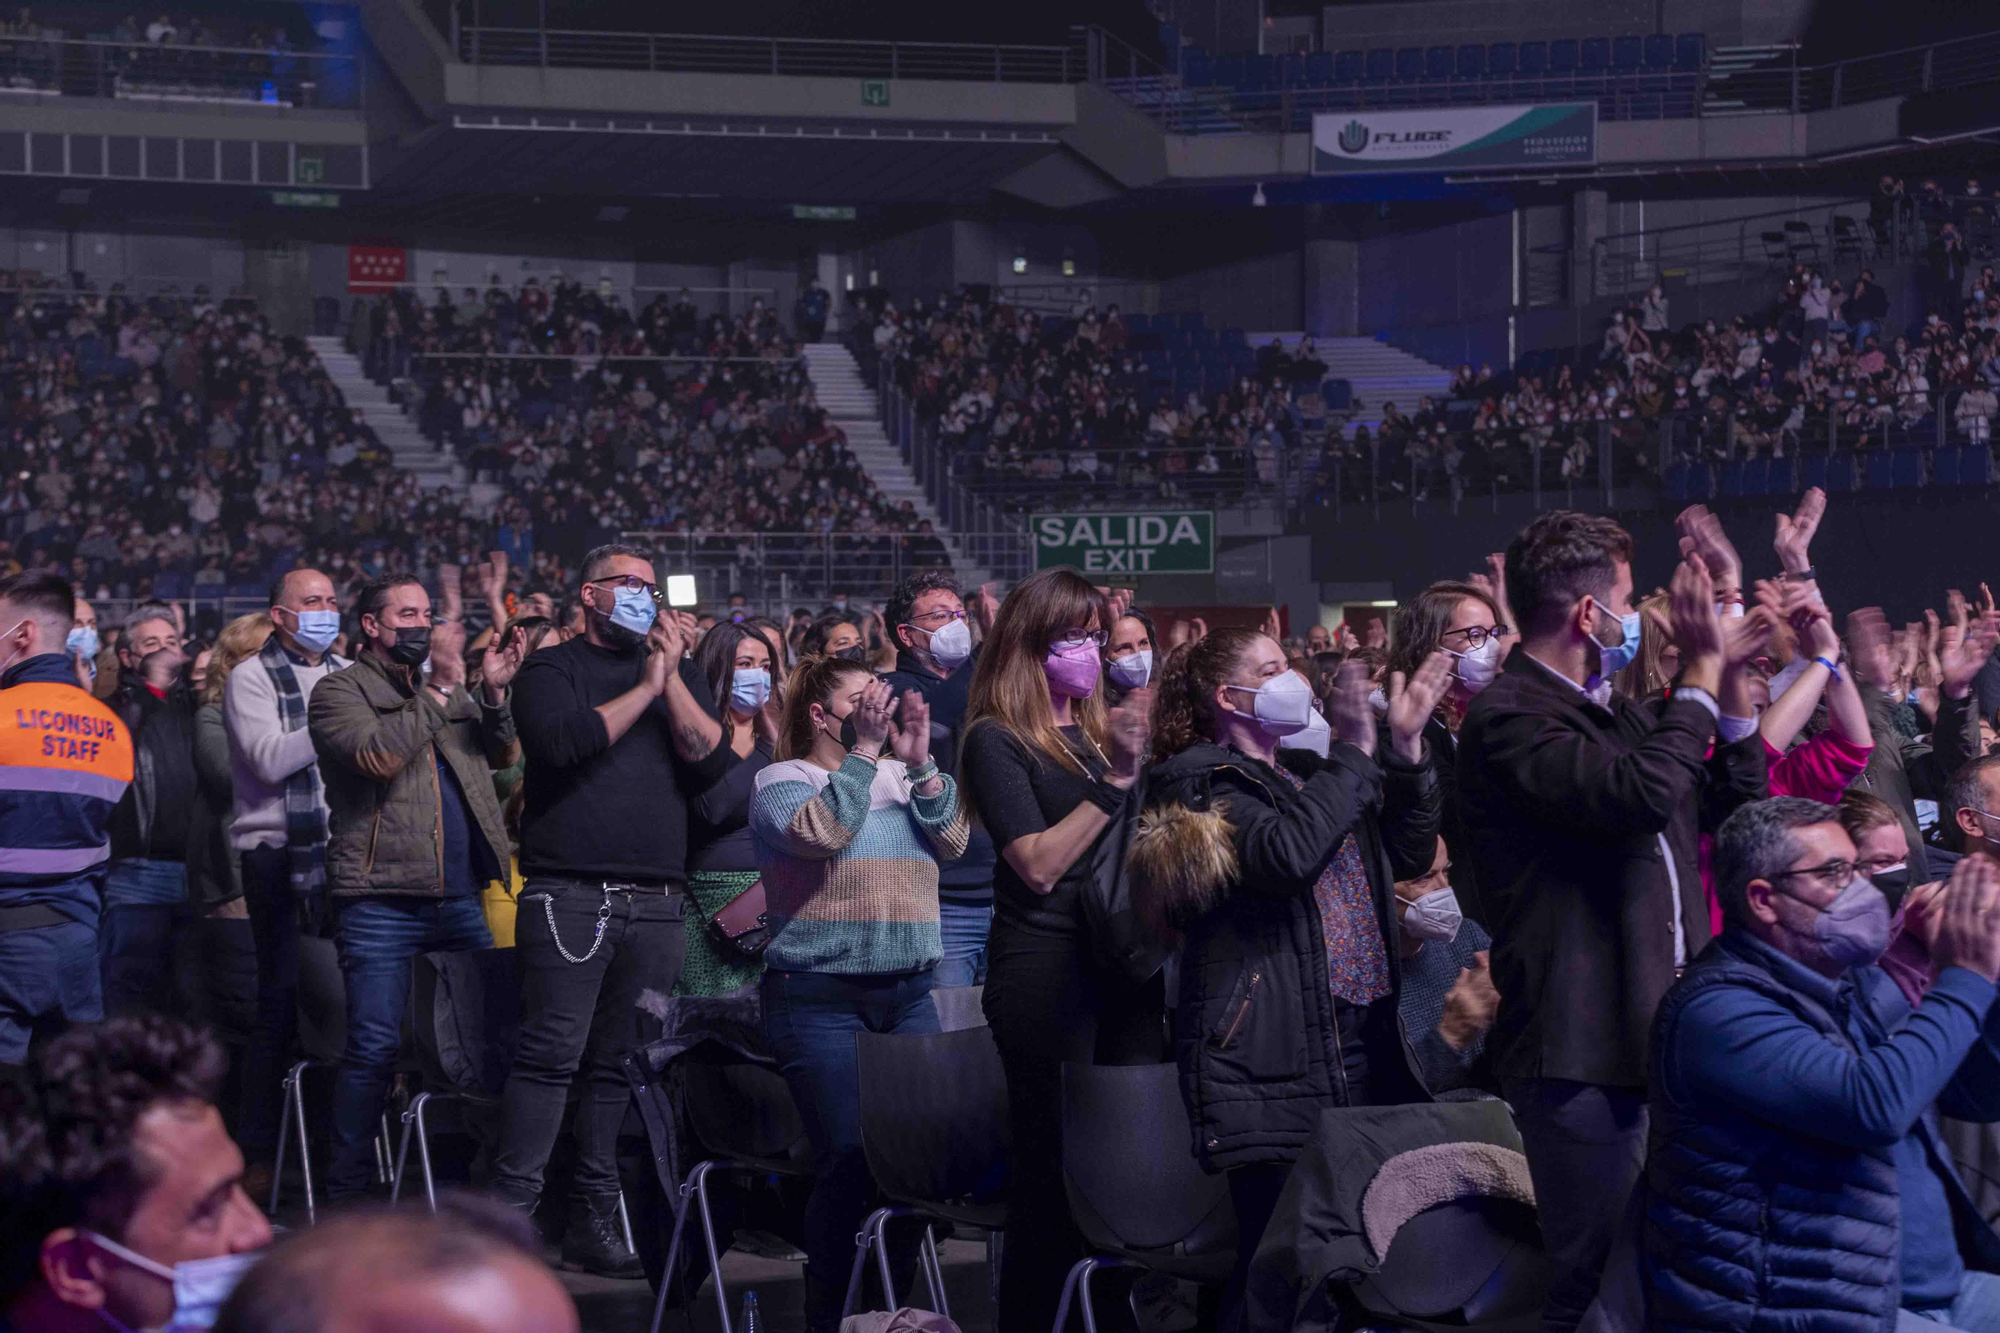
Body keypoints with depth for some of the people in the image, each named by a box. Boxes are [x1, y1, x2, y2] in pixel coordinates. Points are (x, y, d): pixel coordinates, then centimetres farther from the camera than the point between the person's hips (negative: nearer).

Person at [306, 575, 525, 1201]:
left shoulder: (450, 689, 22)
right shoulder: (341, 691, 1)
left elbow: (499, 756, 18)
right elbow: (376, 754, -17)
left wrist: (494, 692, 2)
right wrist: (440, 688, -15)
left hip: (461, 898, 6)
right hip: (383, 902, -6)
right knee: (375, 1046, -7)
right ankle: (348, 1187, 1)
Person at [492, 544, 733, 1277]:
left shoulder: (679, 672, 19)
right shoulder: (552, 669, 7)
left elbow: (715, 762, 5)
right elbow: (562, 739, -14)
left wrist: (672, 677, -2)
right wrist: (644, 687, -5)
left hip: (656, 901, 4)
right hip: (569, 893, -4)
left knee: (624, 1063, 6)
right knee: (551, 1054, -9)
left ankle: (595, 1218, 11)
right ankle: (511, 1210, -7)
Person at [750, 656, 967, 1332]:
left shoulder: (900, 778, 15)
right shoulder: (781, 781, 1)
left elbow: (952, 840, 2)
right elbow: (818, 832, -18)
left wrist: (919, 763, -8)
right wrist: (863, 753, -14)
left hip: (909, 992, 5)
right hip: (820, 996, -5)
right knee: (848, 1161, -12)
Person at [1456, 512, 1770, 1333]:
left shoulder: (1616, 714, 17)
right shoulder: (1508, 719, -13)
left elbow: (1736, 801, 24)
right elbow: (1640, 795, -28)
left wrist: (1730, 680, 10)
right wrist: (1702, 674, -16)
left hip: (1656, 1038, 9)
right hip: (1583, 1052, -9)